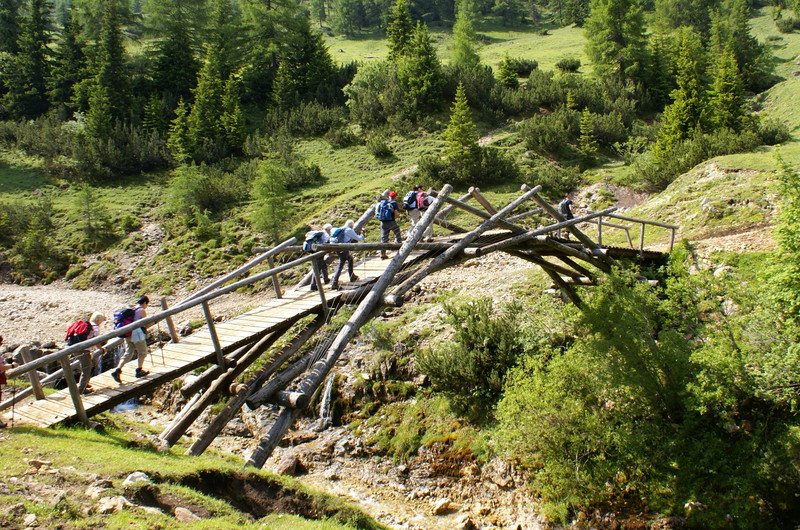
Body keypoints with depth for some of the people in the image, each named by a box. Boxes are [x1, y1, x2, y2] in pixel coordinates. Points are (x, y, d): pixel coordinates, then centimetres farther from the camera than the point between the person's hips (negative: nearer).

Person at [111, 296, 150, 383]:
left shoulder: (131, 309, 16)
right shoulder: (142, 310, -7)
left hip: (128, 335, 7)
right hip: (137, 335, -7)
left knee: (128, 354, 9)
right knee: (142, 352, 10)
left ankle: (117, 370, -5)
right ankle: (139, 370, 16)